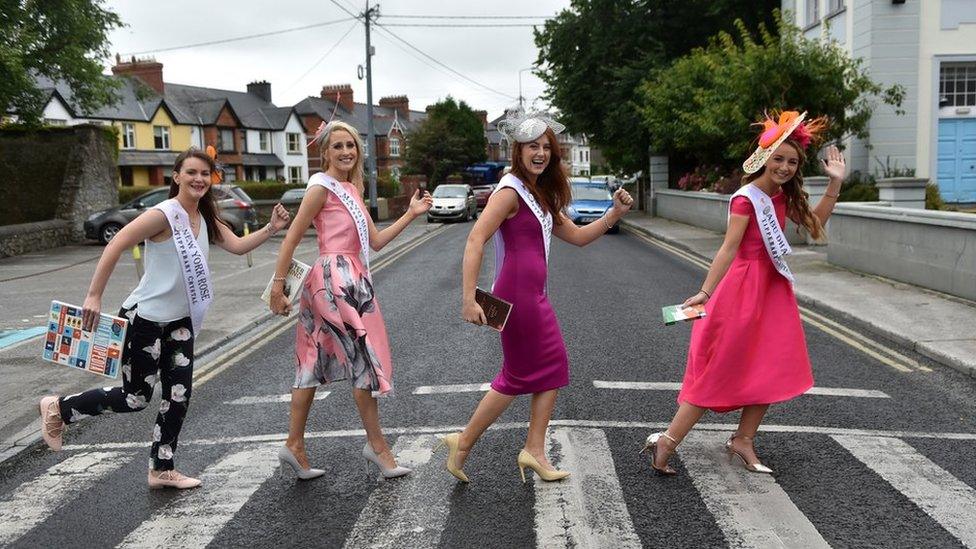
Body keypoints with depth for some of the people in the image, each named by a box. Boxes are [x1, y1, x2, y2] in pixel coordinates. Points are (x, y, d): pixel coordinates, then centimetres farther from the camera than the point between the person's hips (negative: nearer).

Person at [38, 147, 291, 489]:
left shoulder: (206, 219, 6)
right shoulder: (164, 214, -18)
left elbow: (238, 246, 2)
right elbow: (115, 247, -20)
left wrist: (271, 229, -13)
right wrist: (94, 296, -23)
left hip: (179, 321, 8)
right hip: (144, 319, -7)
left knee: (179, 396, 7)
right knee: (136, 398, 1)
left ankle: (162, 470, 20)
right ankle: (58, 409, 23)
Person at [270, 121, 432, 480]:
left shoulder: (351, 189, 16)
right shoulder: (322, 188, -8)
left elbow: (376, 241, 12)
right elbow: (291, 239, -10)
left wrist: (411, 214, 8)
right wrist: (278, 285, -13)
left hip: (352, 280, 9)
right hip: (335, 278, -9)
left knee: (315, 363, 11)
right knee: (363, 359, -2)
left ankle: (294, 445, 19)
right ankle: (376, 444, 9)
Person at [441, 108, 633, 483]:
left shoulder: (540, 197, 16)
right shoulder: (510, 191, -12)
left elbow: (577, 236, 19)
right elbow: (475, 240, -21)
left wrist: (614, 214, 4)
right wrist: (469, 299, -28)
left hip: (534, 296, 9)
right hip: (517, 294, -9)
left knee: (552, 369, 11)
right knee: (518, 376, 1)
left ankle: (534, 451, 18)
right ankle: (463, 443, 15)